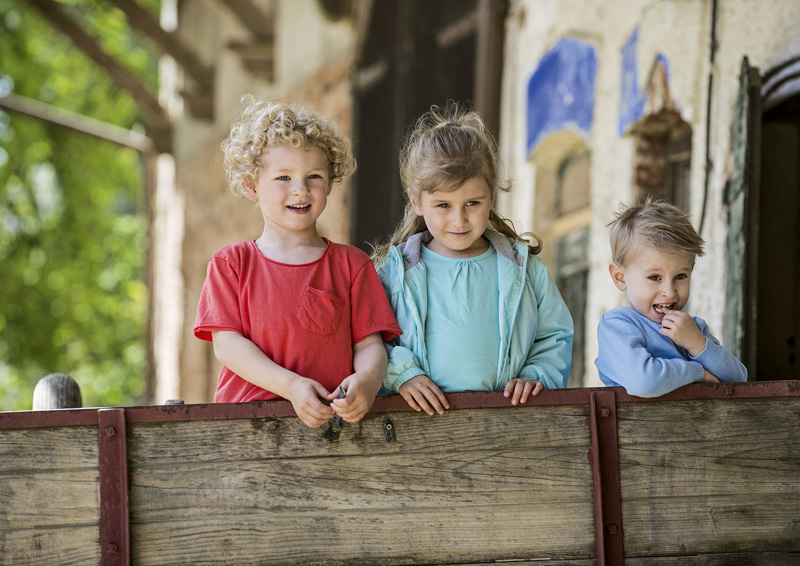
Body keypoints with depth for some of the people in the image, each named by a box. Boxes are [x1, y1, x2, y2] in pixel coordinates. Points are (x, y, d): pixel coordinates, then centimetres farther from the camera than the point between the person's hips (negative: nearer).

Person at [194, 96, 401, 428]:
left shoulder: (352, 264, 13)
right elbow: (226, 344, 0)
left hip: (332, 418, 2)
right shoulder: (231, 263, 10)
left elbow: (369, 344, 7)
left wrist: (367, 379, -18)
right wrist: (292, 386, -16)